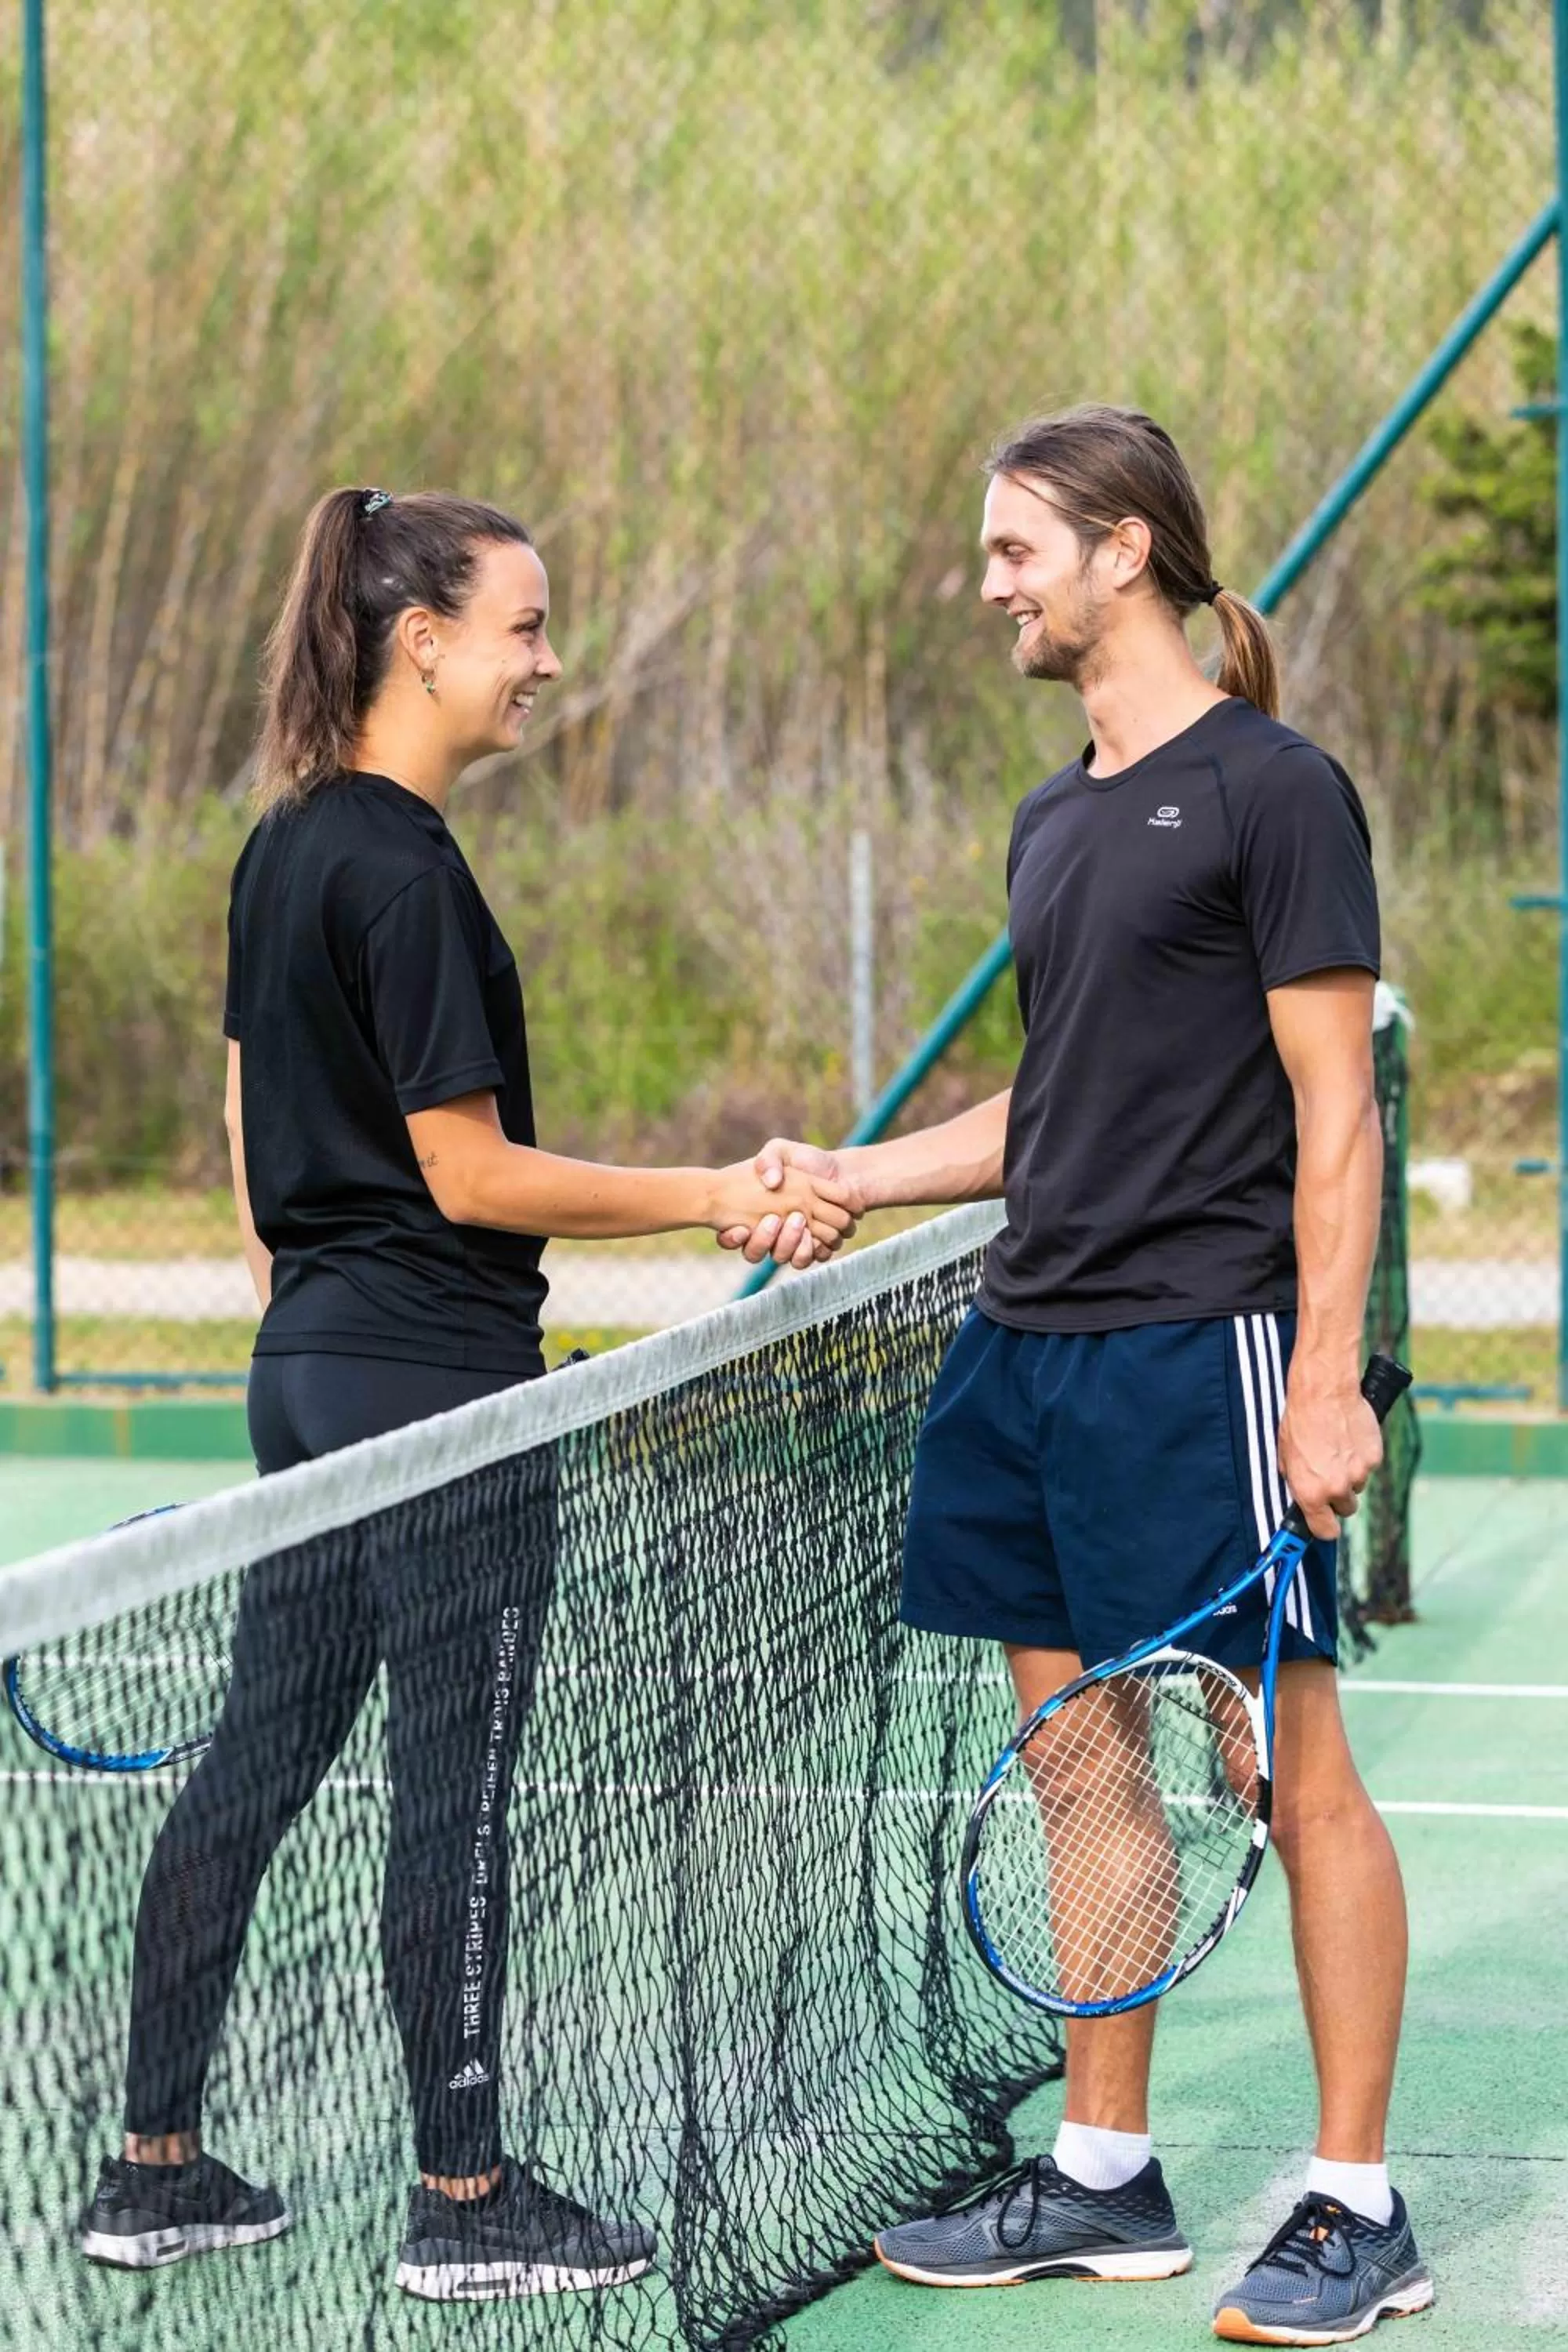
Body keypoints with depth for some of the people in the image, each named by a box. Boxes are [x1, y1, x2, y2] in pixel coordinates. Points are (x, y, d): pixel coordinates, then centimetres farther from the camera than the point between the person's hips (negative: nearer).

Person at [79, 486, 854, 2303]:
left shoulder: (285, 846, 10)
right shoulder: (403, 871, -18)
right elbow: (472, 1175, -18)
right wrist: (723, 1198, -14)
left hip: (310, 1369, 9)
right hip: (439, 1378, -9)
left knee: (257, 1761, 12)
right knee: (452, 1796, 0)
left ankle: (152, 2169, 18)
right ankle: (464, 2203, 8)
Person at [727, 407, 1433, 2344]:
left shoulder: (1270, 791, -8)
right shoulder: (1053, 822, 16)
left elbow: (1334, 1106, -11)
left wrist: (1327, 1378, -17)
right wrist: (851, 1176, 14)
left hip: (1204, 1353, -8)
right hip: (1031, 1347, 8)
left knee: (1291, 1776, -3)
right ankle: (1102, 2180, 20)